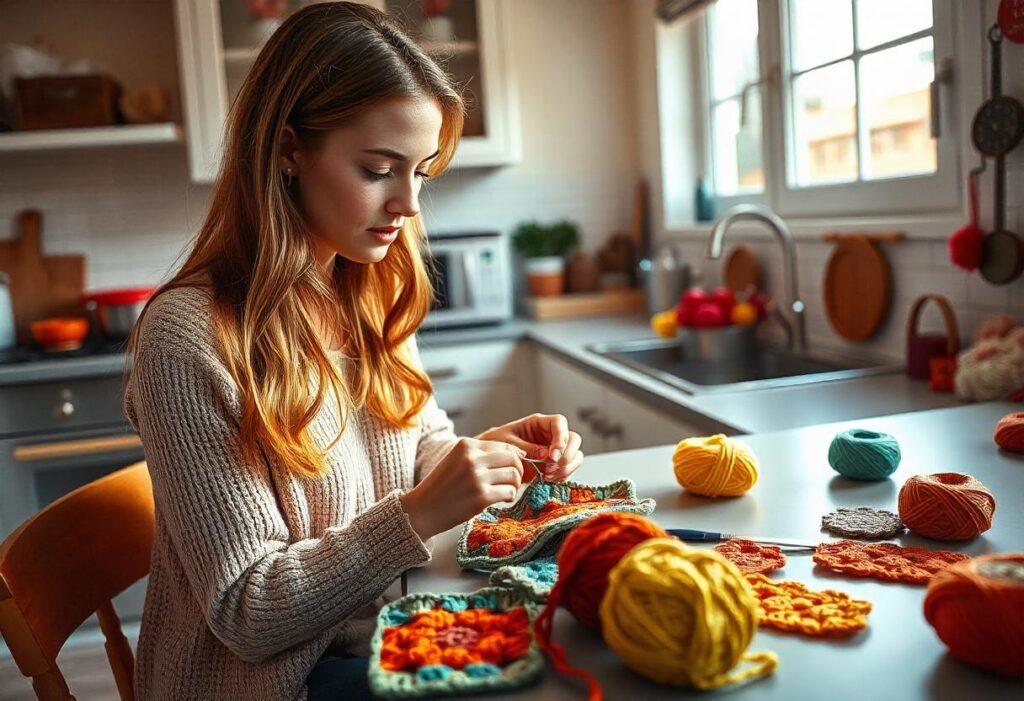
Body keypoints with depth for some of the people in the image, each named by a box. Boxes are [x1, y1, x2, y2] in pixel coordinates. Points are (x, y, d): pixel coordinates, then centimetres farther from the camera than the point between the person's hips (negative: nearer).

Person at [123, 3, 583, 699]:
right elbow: (247, 614, -19)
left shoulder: (373, 293, 0)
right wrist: (419, 513, -29)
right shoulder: (189, 336, -22)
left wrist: (490, 450, -9)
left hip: (388, 634, 7)